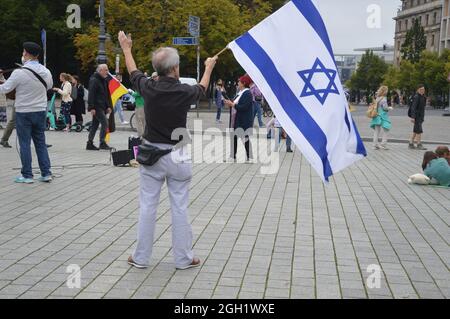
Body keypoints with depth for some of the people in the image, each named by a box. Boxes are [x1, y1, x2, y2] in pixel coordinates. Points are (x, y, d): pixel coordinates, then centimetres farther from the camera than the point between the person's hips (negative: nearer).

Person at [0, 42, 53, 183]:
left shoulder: (19, 72, -17)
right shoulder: (46, 72, 0)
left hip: (23, 113, -4)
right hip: (41, 112, 5)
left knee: (25, 144, 3)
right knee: (41, 143, 11)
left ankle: (27, 175, 7)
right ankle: (46, 173, 11)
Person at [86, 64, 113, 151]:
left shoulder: (104, 80, 17)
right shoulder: (94, 80, -12)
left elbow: (107, 94, 22)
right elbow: (91, 94, -18)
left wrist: (109, 106, 15)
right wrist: (92, 107, -22)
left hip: (102, 107, 9)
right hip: (97, 107, -9)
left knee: (95, 124, 11)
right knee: (104, 123, -14)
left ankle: (90, 144, 16)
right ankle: (102, 143, -9)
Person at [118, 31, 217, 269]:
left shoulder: (149, 88, -8)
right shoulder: (185, 92, -11)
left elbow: (134, 73, 16)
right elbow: (202, 88, 15)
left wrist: (126, 49, 34)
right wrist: (209, 67, 36)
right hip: (177, 156, -1)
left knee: (147, 206, 8)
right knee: (180, 208, 5)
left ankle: (141, 257, 15)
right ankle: (183, 258, 12)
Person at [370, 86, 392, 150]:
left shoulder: (377, 98, 7)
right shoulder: (384, 99, -13)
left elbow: (375, 107, 8)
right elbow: (385, 107, -17)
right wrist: (390, 108, 1)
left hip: (377, 116, 7)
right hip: (383, 116, -7)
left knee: (376, 131, 10)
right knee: (385, 130, 1)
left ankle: (375, 145, 13)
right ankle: (383, 144, -2)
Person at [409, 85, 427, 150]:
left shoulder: (423, 97, 14)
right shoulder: (416, 97, -14)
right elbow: (413, 107, -20)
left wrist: (423, 117, 21)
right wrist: (412, 117, -26)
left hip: (421, 116, 9)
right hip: (416, 116, -9)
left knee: (415, 131, 10)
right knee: (419, 130, -9)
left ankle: (411, 144, 14)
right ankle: (419, 145, -4)